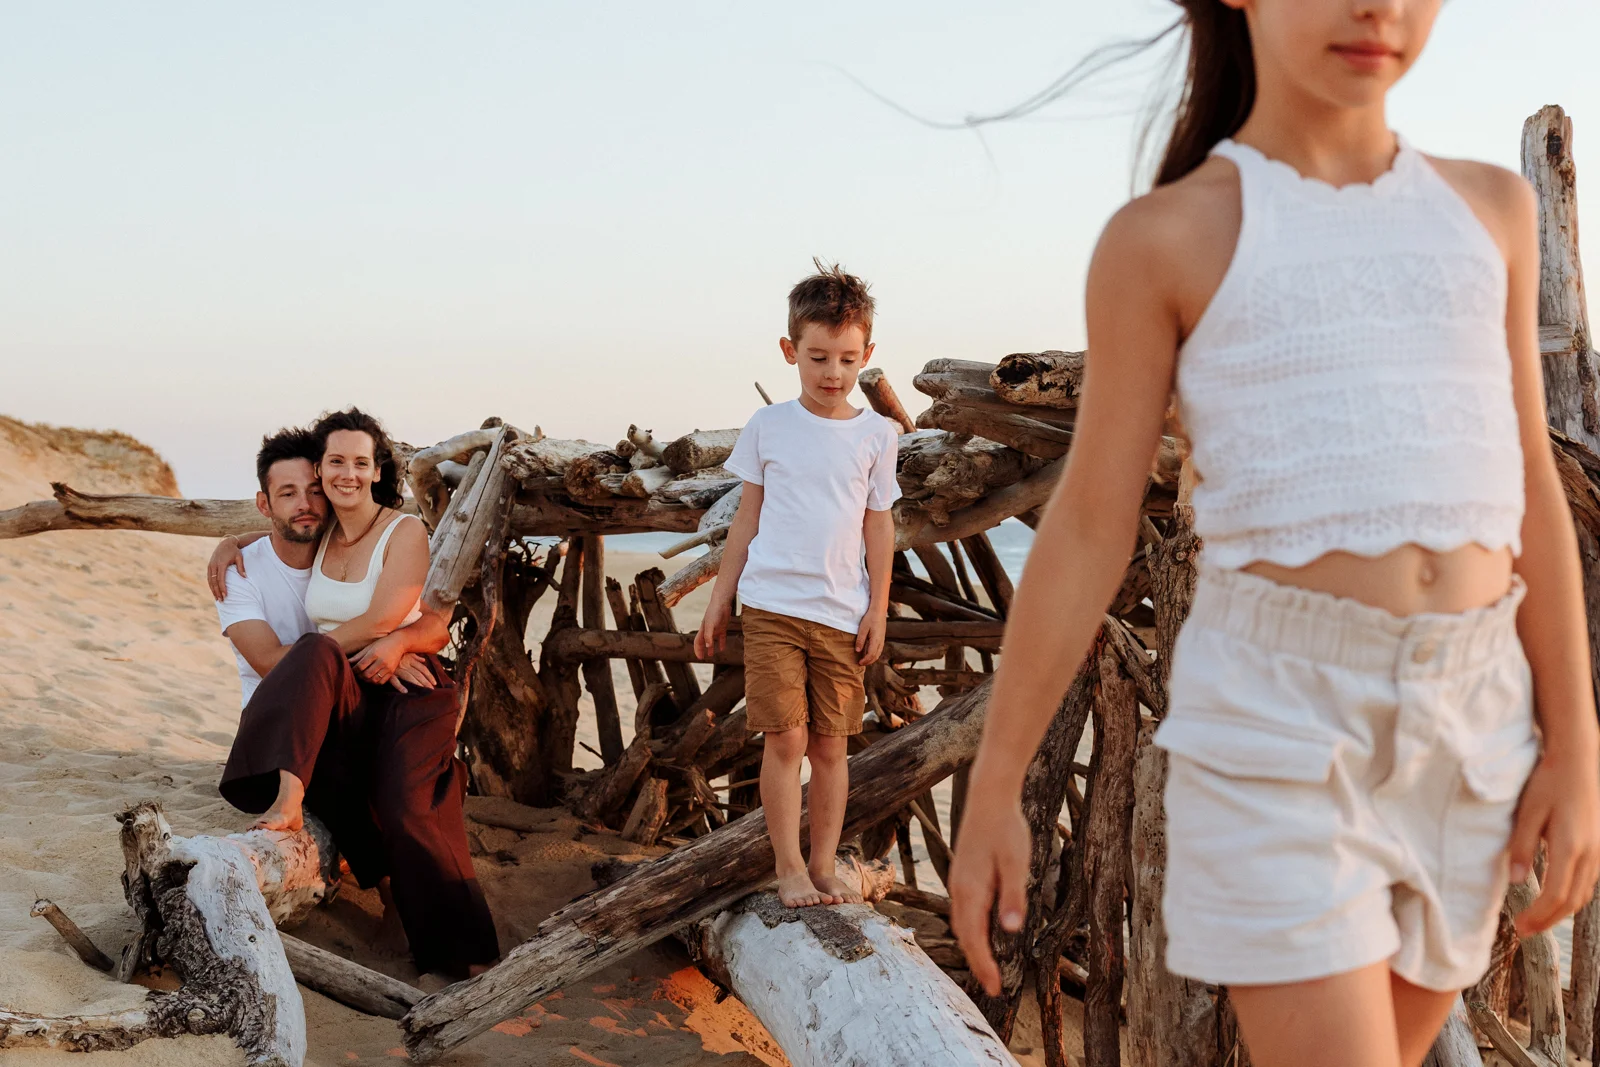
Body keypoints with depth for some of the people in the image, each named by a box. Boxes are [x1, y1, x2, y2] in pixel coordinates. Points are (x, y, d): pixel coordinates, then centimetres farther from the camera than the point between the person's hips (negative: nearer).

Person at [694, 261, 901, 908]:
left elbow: (879, 527, 10)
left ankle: (824, 867, 16)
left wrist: (878, 611, 4)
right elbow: (747, 519, 10)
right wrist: (719, 603, 10)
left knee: (831, 744, 5)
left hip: (842, 613, 1)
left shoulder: (877, 435, 6)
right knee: (784, 738, -6)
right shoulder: (768, 427, 4)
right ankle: (789, 869, 4)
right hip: (771, 606, -1)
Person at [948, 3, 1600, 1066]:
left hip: (1465, 732, 5)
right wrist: (993, 791, 0)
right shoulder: (1165, 239, -2)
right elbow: (1087, 532, -1)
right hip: (1272, 718, -5)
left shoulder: (1488, 208, 10)